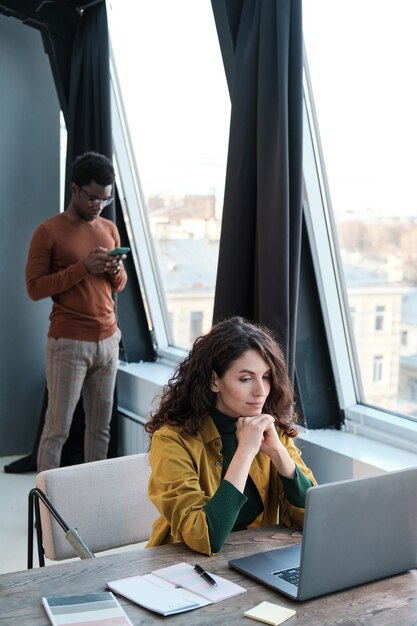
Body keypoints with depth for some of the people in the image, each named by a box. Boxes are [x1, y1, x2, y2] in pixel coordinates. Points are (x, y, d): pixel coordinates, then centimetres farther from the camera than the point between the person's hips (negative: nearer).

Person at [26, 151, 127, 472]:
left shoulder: (110, 229, 13)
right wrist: (83, 267, -18)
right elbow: (35, 288, -10)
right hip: (68, 343, -5)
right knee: (58, 428, -2)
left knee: (101, 425, 8)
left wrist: (116, 270, -5)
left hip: (108, 340, 5)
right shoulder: (48, 231, -5)